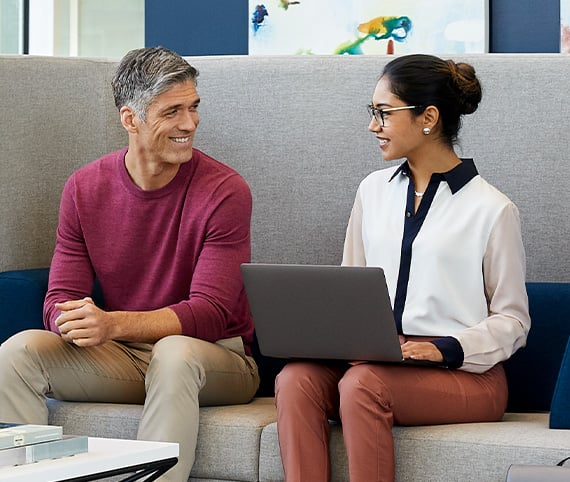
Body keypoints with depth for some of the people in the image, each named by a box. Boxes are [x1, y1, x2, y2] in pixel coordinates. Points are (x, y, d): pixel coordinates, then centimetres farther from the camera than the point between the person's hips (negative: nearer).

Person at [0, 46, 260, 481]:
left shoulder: (225, 191, -13)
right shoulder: (84, 188, 0)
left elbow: (210, 313, -20)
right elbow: (60, 299, -1)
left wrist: (112, 324, -35)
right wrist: (76, 322, -28)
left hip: (217, 359, -4)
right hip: (124, 358, 4)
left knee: (175, 353, -37)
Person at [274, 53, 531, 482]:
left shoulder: (492, 209, 0)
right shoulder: (374, 190, 17)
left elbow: (512, 322, 2)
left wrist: (446, 349, -15)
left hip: (463, 373, -5)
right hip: (372, 358, 5)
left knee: (362, 384, -35)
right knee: (295, 379, -27)